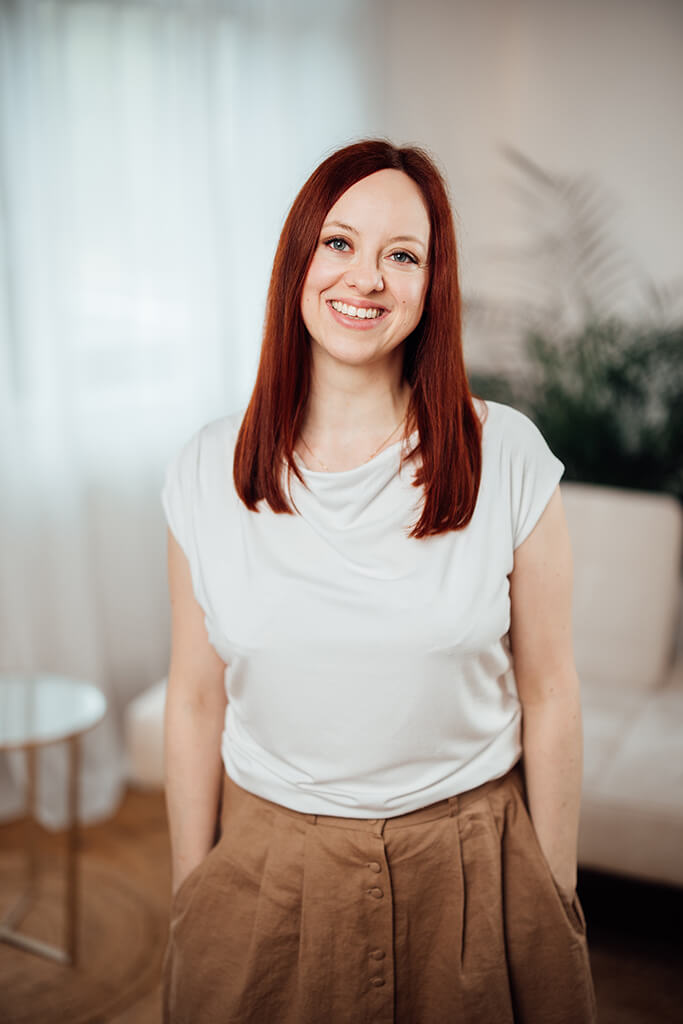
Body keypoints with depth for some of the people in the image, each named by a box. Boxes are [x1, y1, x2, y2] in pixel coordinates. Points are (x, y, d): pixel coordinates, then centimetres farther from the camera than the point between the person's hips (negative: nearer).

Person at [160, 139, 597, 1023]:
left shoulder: (508, 457, -10)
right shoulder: (208, 471, -5)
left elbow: (548, 697, -4)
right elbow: (196, 703, 0)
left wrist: (557, 904, 1)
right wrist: (190, 900, 5)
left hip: (468, 873, -1)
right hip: (268, 874, 1)